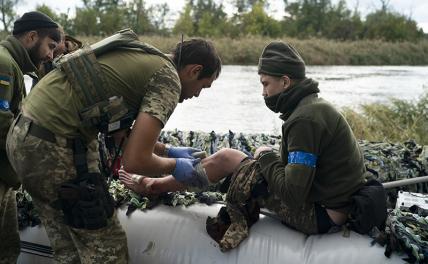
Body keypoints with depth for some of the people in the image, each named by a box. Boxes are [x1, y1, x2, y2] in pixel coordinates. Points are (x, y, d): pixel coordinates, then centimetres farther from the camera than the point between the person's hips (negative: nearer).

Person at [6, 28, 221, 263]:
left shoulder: (141, 57, 17)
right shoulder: (168, 79, -10)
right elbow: (135, 161, -18)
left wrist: (168, 151, 29)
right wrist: (175, 166, 1)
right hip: (53, 149, -10)